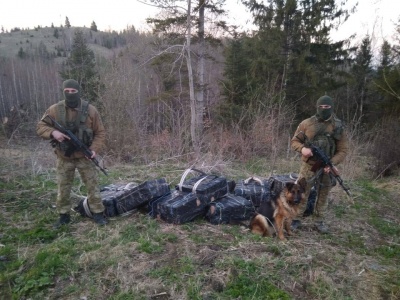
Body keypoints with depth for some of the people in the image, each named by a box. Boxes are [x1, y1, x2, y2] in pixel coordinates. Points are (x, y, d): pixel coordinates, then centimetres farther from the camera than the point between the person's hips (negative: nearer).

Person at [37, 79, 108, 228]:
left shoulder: (90, 110, -8)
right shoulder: (54, 110, -5)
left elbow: (100, 133, -3)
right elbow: (40, 127, 1)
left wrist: (94, 149, -18)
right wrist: (53, 132, -21)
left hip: (84, 156, -1)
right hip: (64, 157, 2)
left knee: (92, 185, 4)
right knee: (63, 188, 11)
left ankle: (98, 213, 17)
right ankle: (64, 216, 28)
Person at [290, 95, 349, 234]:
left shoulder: (338, 127, -1)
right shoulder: (307, 123, -4)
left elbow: (343, 150, -1)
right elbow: (294, 141, 2)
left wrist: (331, 163, -16)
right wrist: (302, 148, -20)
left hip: (326, 168, 1)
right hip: (308, 166, -1)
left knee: (323, 196, 13)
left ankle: (319, 221, 29)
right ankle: (296, 219, 17)